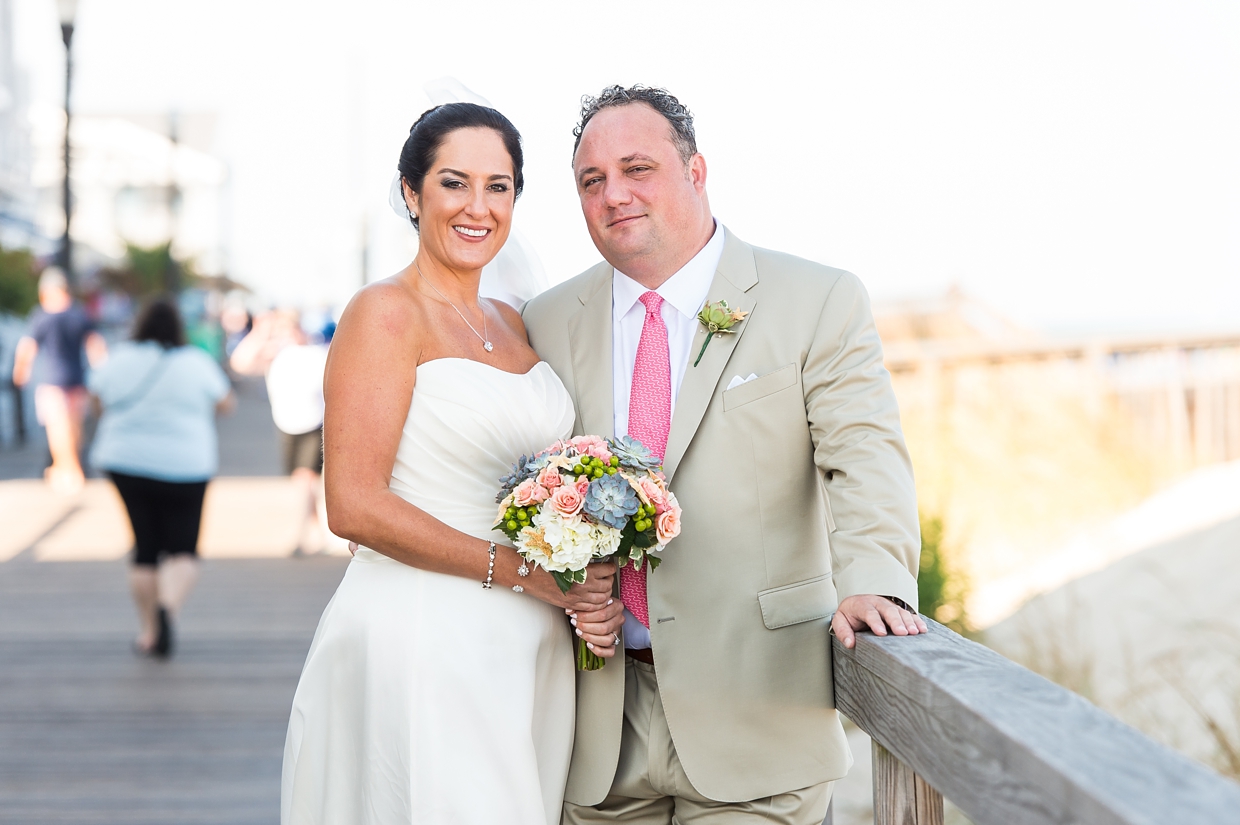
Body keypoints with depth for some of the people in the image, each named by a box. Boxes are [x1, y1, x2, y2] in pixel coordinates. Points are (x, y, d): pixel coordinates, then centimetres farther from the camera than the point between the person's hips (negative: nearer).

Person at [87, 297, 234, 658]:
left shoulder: (119, 361, -2)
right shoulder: (197, 363, -6)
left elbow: (98, 399, 13)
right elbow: (225, 404, 5)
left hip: (128, 463, 2)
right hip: (184, 467, -2)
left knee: (145, 547, 11)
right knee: (182, 551, 3)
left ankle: (149, 632, 16)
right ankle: (168, 607, -24)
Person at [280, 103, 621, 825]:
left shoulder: (513, 324, 14)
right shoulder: (387, 313, -8)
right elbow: (355, 506, -16)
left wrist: (588, 590, 0)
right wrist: (516, 569, -14)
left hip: (529, 651, 7)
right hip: (421, 642, -7)